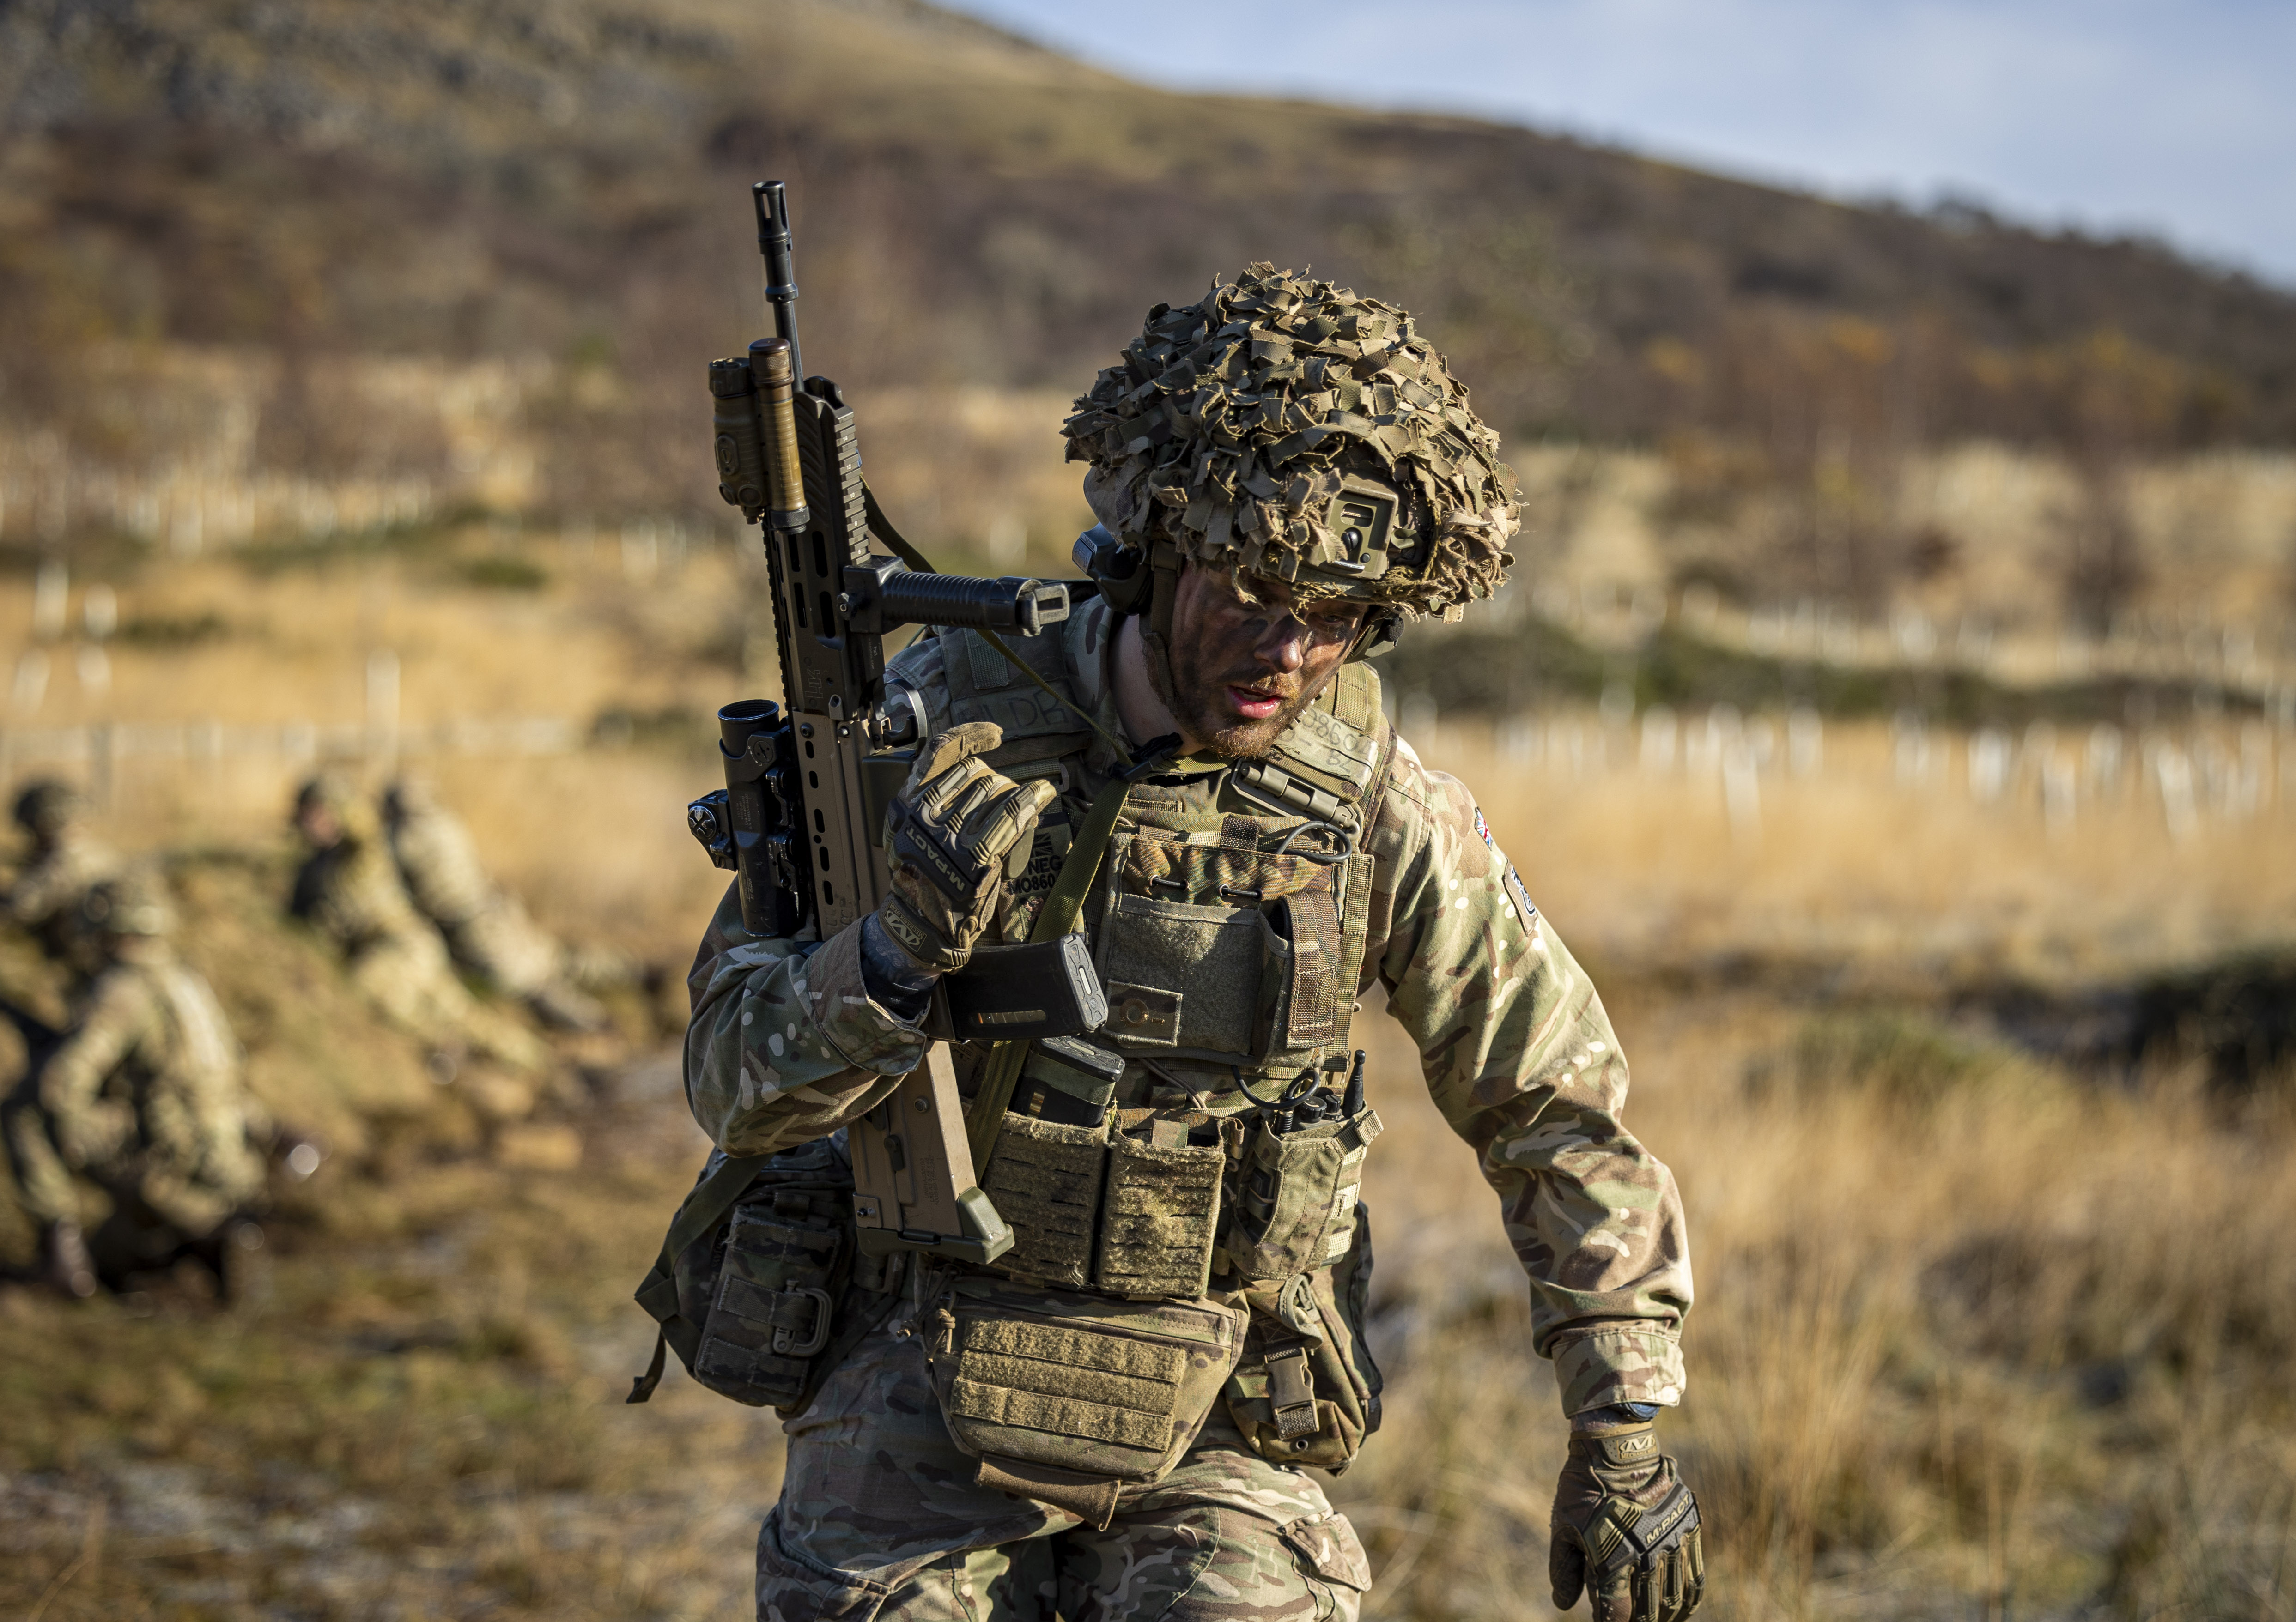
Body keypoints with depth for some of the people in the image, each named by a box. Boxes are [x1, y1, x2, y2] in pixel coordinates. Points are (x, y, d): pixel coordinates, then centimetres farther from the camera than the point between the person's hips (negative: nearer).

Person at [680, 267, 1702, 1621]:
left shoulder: (1382, 813, -5)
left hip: (1217, 1443, 0)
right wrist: (900, 954, -29)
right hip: (928, 1430, 0)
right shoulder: (945, 726, -8)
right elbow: (736, 1081, -9)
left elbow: (1564, 1115, 7)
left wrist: (1625, 1429, 4)